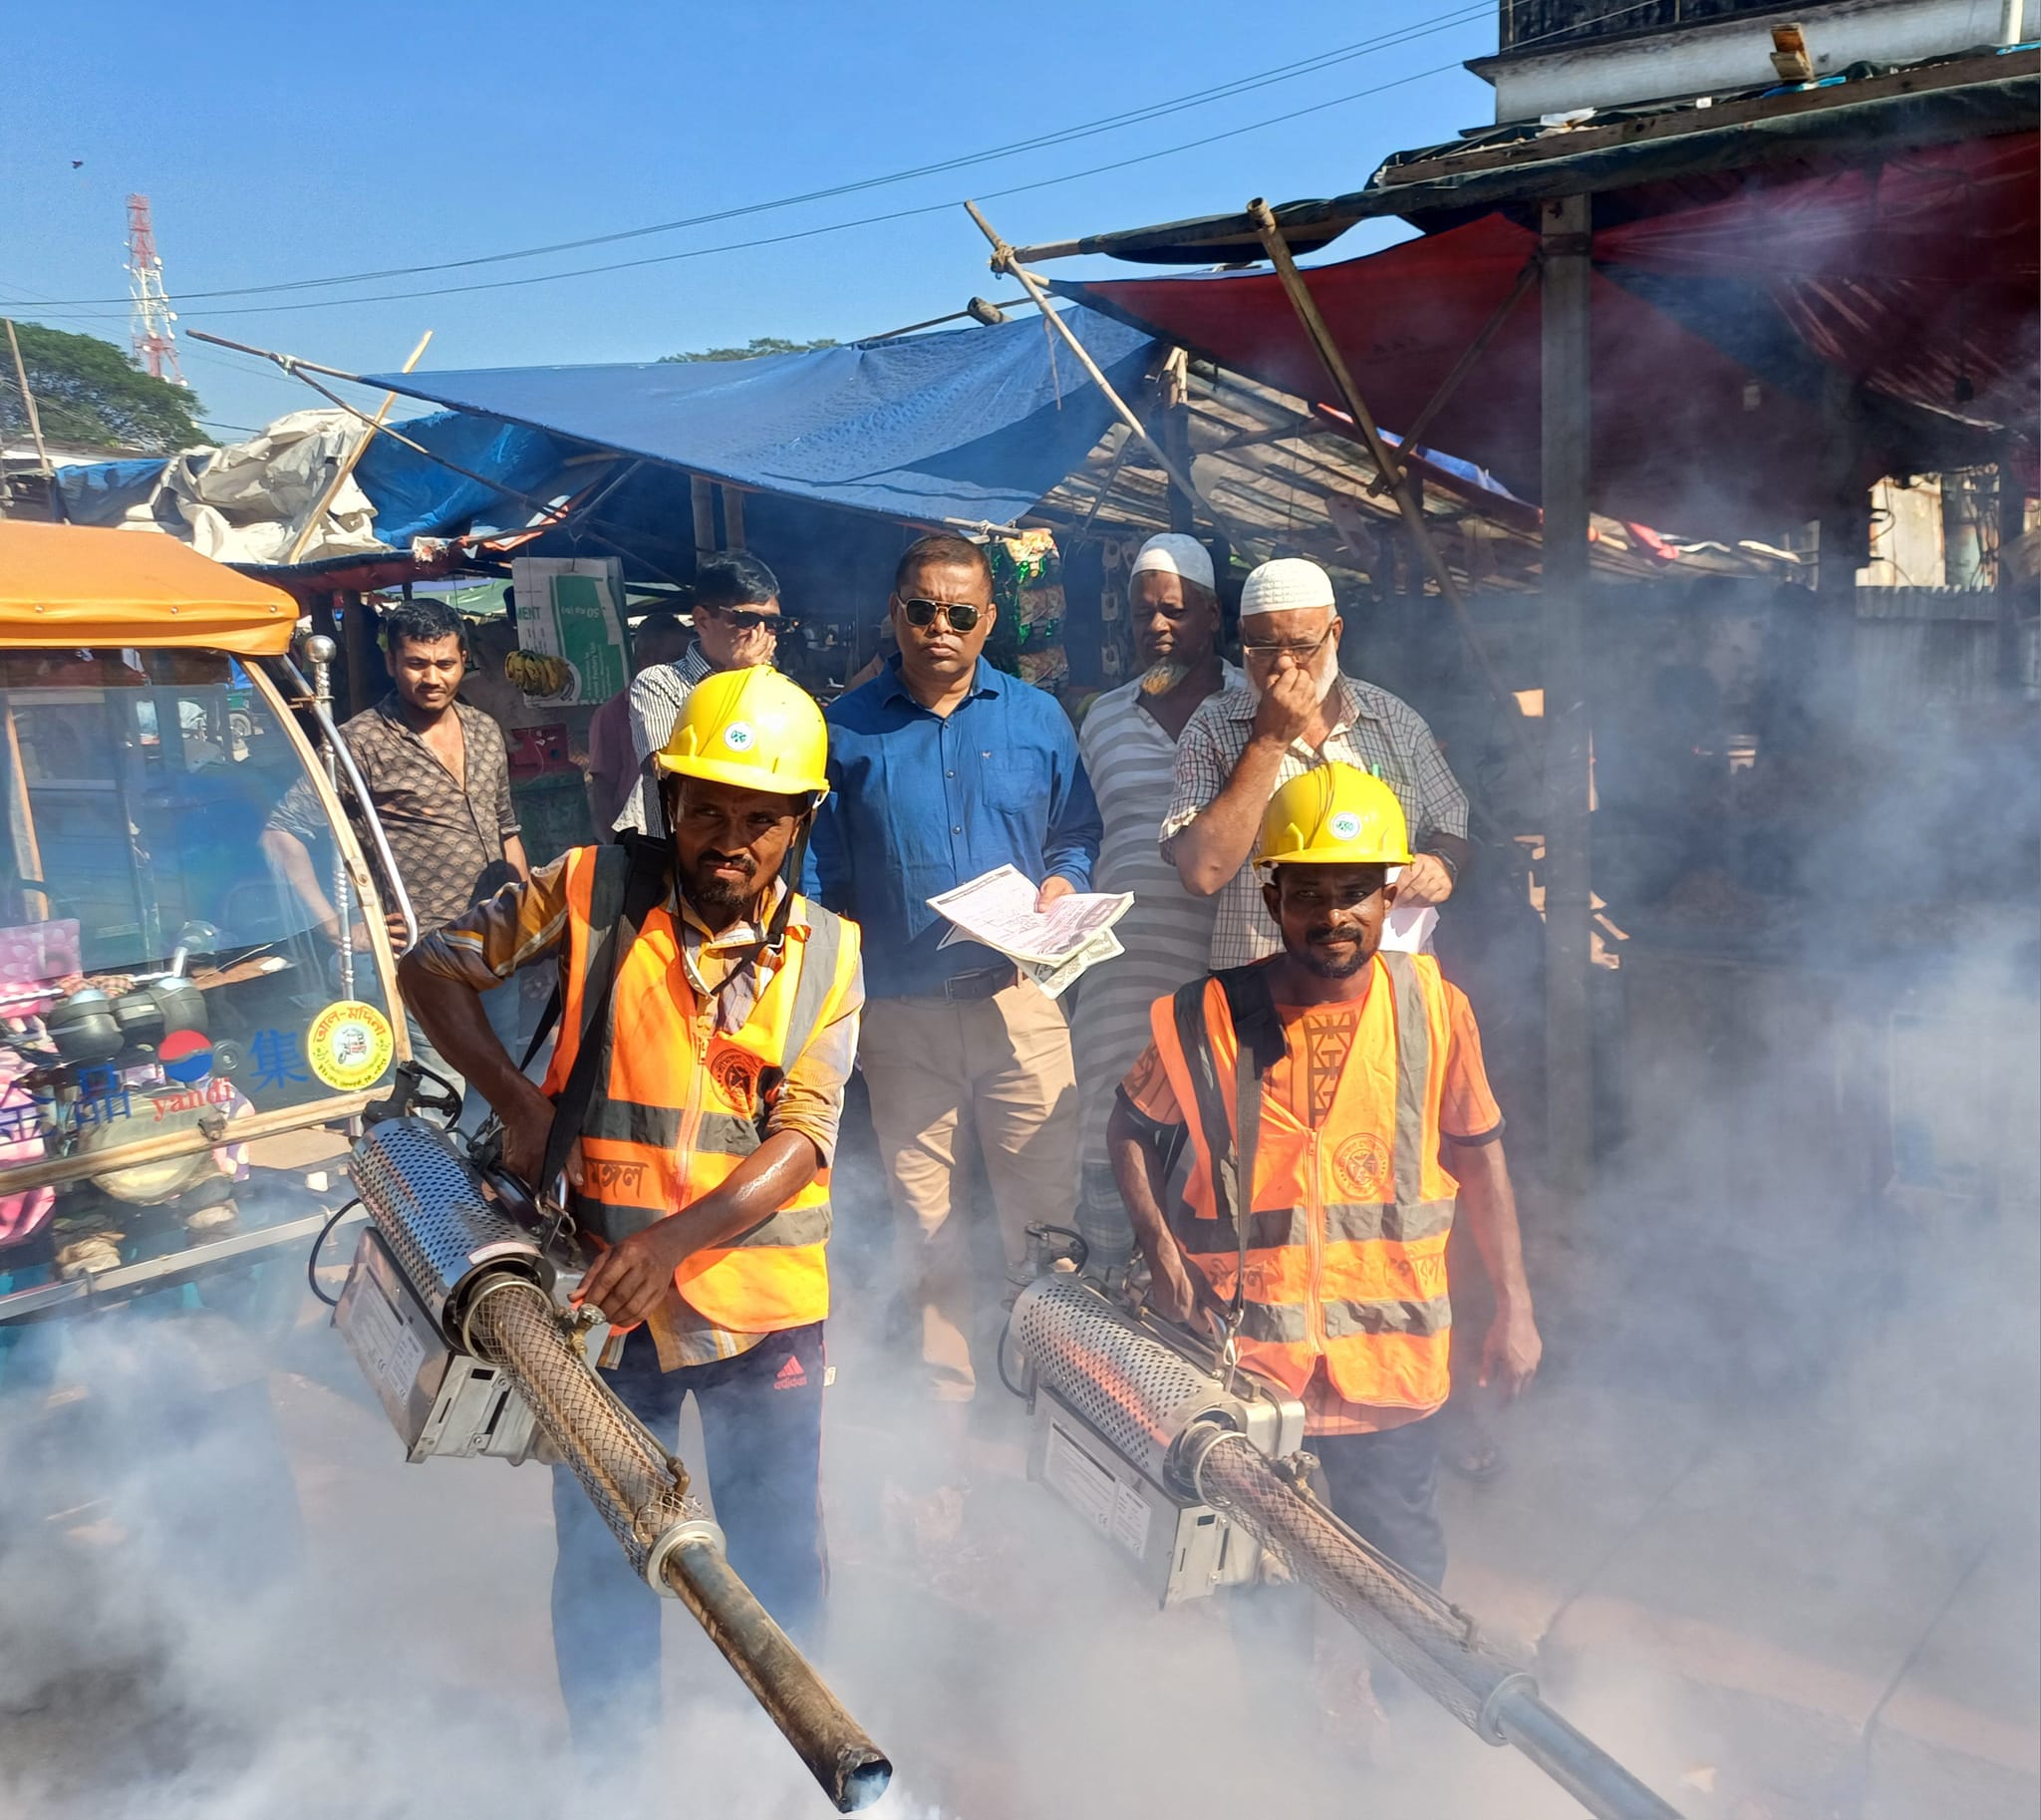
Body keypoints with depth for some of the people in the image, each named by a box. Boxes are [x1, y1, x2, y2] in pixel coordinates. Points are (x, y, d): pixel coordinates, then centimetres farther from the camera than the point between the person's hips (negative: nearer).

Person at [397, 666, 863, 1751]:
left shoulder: (827, 956, -4)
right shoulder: (590, 890, -7)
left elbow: (803, 1138, -12)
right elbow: (431, 966, 3)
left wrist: (673, 1240, -26)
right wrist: (515, 1098, -10)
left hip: (766, 1305, 1)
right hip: (604, 1295, 0)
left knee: (779, 1560, 16)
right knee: (600, 1562, 16)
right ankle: (611, 1773, 40)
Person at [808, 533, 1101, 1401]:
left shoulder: (1037, 718, 7)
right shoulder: (845, 730, 5)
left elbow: (1078, 836, 14)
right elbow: (823, 882, 6)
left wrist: (1055, 896, -8)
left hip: (1019, 998, 0)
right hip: (902, 1014, 0)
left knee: (1043, 1208, 1)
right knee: (926, 1222, 10)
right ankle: (946, 1391, 25)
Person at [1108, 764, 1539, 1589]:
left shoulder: (1435, 1008, -7)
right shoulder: (1208, 1018, -10)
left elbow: (1478, 1156, 3)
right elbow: (1132, 1129, 5)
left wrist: (1514, 1307, 4)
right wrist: (1162, 1250, -7)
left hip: (1391, 1359, 0)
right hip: (1247, 1356, 0)